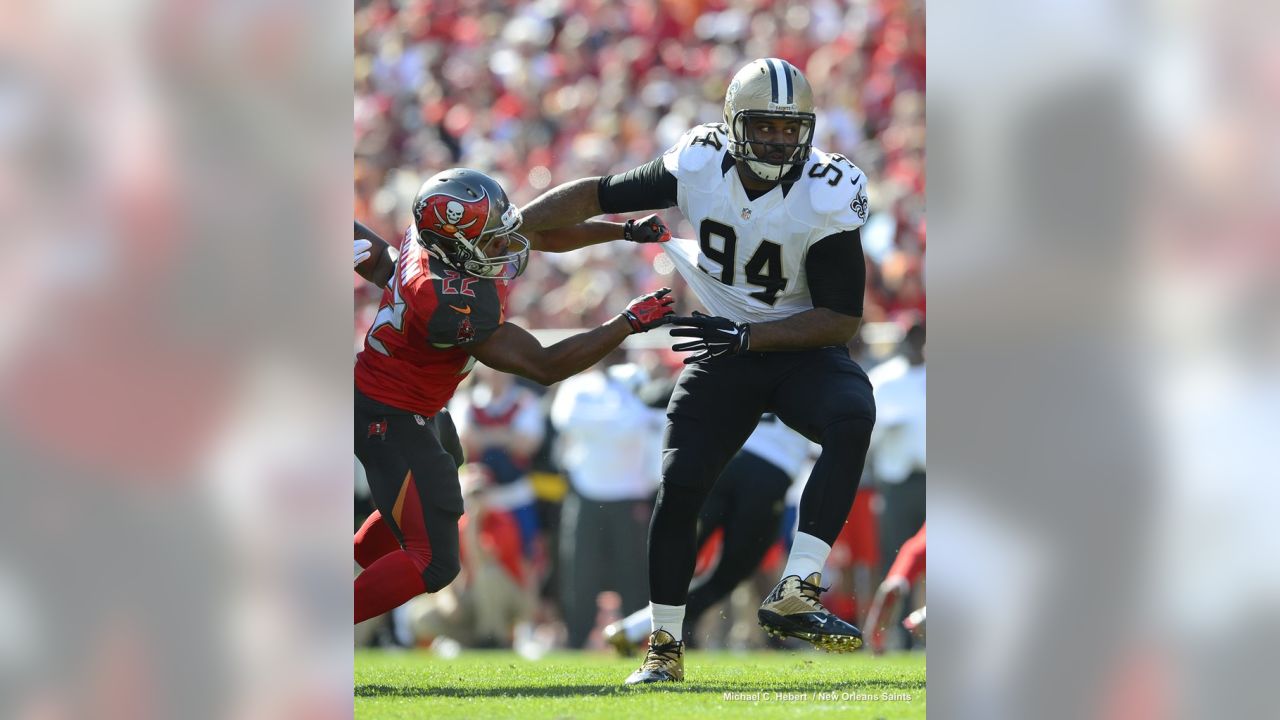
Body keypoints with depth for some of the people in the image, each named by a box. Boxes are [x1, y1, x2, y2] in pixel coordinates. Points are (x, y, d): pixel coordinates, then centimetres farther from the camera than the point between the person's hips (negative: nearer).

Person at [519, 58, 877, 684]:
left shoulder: (827, 197, -20)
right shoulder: (698, 166, -12)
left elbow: (842, 319, -18)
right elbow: (596, 196, 0)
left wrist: (746, 335, -25)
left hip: (801, 350, -2)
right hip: (723, 352, 2)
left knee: (852, 417, -33)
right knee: (679, 484, -11)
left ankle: (793, 597, -33)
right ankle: (665, 648, 7)